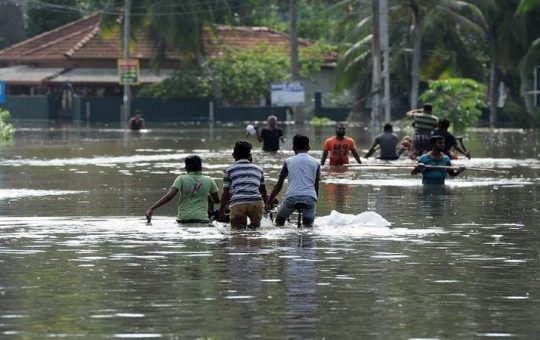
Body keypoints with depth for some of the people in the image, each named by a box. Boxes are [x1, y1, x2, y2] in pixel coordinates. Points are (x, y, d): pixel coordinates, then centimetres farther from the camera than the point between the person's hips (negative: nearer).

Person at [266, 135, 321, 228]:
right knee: (308, 226, 14)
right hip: (310, 198, 1)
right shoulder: (315, 163, 18)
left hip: (292, 196, -1)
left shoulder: (288, 161, 15)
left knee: (279, 221, 22)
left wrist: (268, 202, 24)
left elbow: (278, 185, 17)